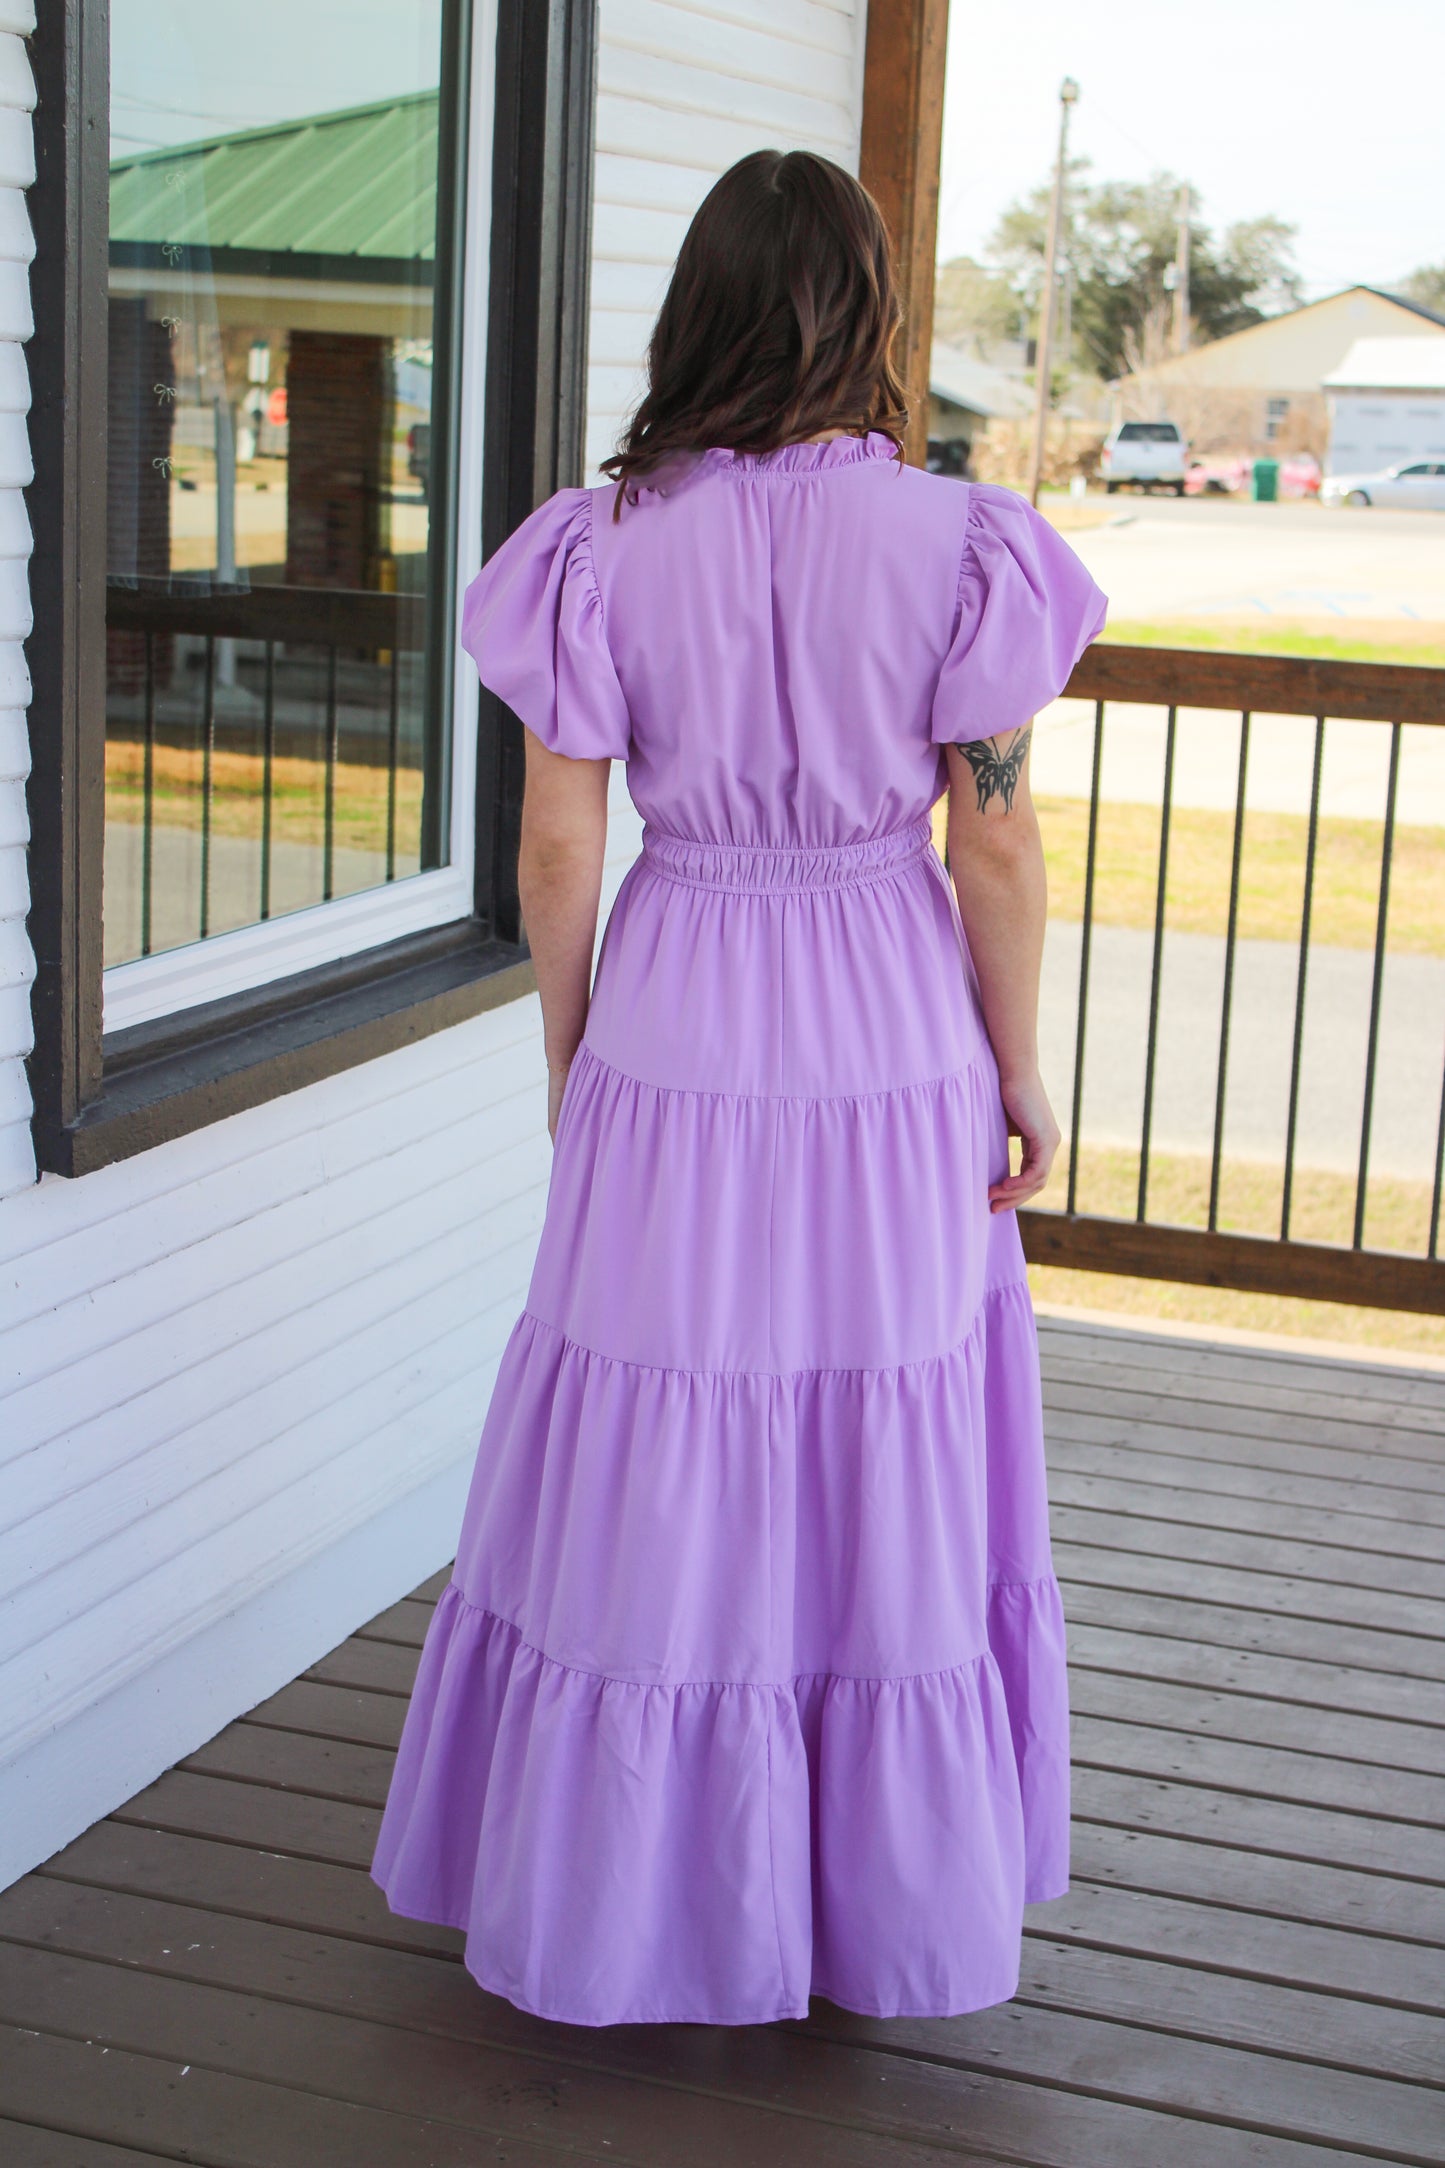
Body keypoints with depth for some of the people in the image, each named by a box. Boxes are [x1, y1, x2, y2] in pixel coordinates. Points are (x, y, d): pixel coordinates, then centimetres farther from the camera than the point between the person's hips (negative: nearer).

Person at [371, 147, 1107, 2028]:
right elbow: (996, 843, -6)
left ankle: (625, 1892, 25)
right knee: (887, 1471, 13)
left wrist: (571, 1063, 9)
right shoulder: (958, 548, -8)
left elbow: (558, 850, -5)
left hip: (674, 1043, 0)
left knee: (653, 1471, 11)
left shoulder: (606, 551, -7)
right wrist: (1019, 1073, 6)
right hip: (895, 1044, 0)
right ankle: (895, 1898, 27)